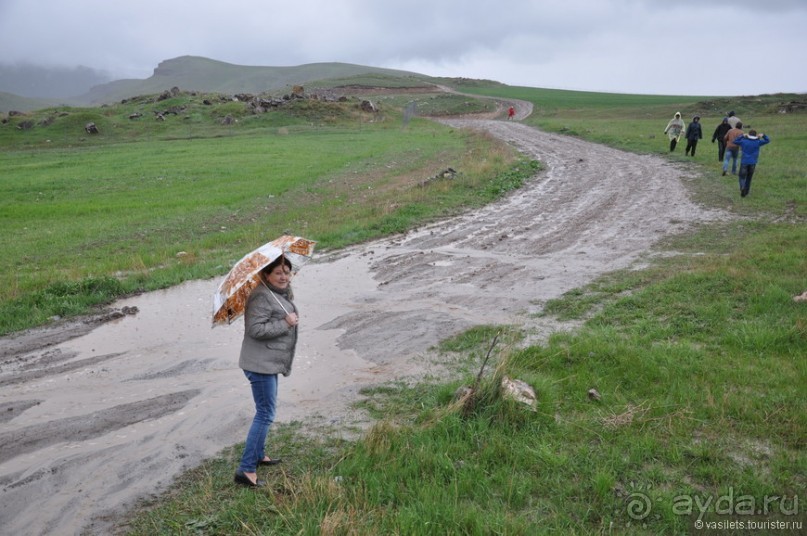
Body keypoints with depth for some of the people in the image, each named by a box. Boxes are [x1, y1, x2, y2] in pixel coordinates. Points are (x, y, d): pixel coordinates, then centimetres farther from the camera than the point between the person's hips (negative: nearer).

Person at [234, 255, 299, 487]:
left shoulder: (281, 294, 10)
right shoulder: (262, 297, -21)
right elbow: (256, 329, -28)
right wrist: (285, 323, -24)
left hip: (271, 363, 11)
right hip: (260, 364, -11)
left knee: (266, 411, 22)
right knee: (265, 414, -9)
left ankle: (258, 454, 38)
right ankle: (246, 470, -5)